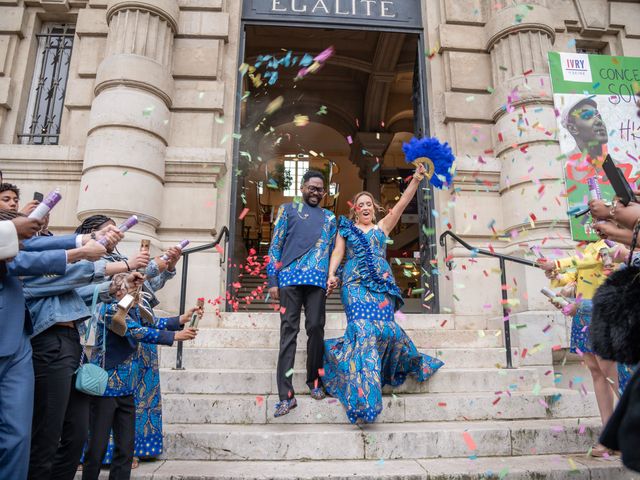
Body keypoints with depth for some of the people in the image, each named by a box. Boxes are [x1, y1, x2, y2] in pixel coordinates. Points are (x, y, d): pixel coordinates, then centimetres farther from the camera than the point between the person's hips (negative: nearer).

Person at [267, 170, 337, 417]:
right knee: (289, 330, -4)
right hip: (290, 278, -2)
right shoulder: (288, 209, 13)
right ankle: (286, 395, -5)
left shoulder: (330, 218, 21)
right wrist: (273, 281, -2)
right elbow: (275, 246, 6)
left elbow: (334, 251, 20)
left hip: (317, 280, 2)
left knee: (316, 328, 2)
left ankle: (314, 381, 21)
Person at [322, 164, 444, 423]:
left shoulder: (382, 227, 20)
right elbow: (338, 252, 8)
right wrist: (331, 274, -9)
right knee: (363, 329, -15)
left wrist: (416, 179, 3)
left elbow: (401, 204, 12)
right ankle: (363, 394, -12)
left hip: (382, 284, 2)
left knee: (385, 327, -9)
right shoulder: (346, 229, 18)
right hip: (356, 284, -2)